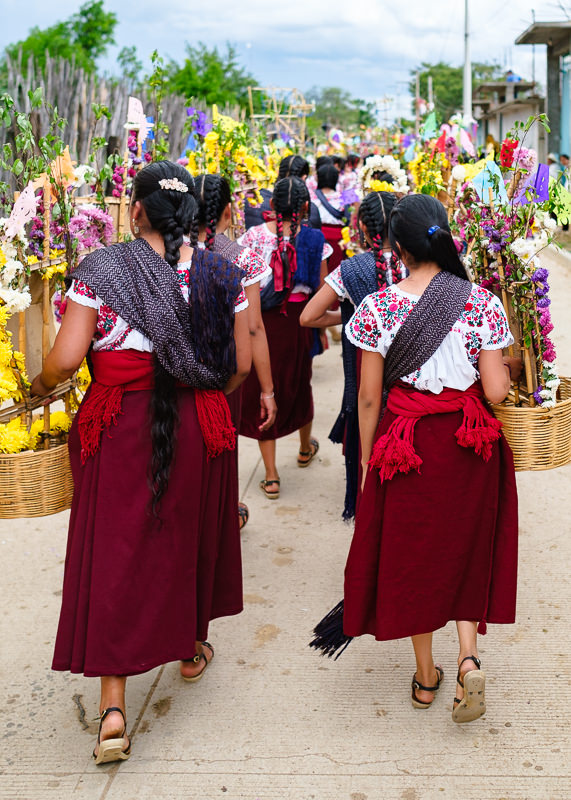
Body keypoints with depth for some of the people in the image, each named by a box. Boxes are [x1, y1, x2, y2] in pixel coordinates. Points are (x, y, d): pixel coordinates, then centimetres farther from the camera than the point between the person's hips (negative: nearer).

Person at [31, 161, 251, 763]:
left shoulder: (100, 270, -8)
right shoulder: (222, 274, 0)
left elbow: (65, 359, -13)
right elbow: (241, 364, 1)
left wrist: (38, 387, 8)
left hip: (119, 430, -2)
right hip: (199, 430, 3)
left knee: (113, 553, 4)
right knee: (192, 535, 21)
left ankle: (113, 707, 2)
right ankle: (193, 646, 42)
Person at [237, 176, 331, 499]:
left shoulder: (255, 236, -6)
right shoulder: (314, 239, -5)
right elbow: (321, 289, -3)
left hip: (260, 318, -1)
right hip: (298, 319, 1)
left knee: (261, 388, 6)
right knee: (298, 382, 23)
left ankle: (271, 475, 5)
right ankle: (306, 447, 48)